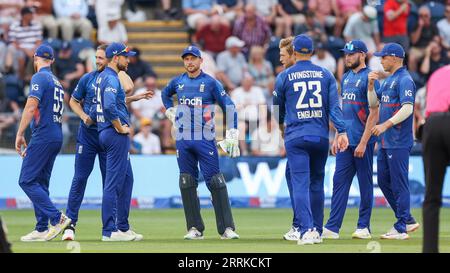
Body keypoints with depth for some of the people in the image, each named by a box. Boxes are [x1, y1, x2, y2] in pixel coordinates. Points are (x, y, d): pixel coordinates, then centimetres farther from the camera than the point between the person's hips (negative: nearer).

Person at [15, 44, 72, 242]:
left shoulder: (39, 78, -7)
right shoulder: (56, 82, 20)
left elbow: (31, 107, -18)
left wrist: (20, 134, -17)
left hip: (43, 135, -9)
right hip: (57, 137, 9)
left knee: (27, 180, -10)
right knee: (40, 182, 11)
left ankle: (57, 218, -19)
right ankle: (42, 229, 8)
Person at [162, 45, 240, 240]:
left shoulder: (210, 83, -3)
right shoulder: (178, 82, 10)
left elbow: (229, 106, -3)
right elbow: (165, 94, 33)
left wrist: (232, 134, -10)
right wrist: (170, 112, 18)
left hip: (205, 140, -4)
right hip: (183, 141, 5)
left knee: (215, 182, -9)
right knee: (187, 183, 4)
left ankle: (227, 228, -9)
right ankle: (194, 228, 10)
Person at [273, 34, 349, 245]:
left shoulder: (284, 77, 2)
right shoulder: (325, 75, 6)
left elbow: (278, 108, 14)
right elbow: (334, 106, -4)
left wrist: (281, 125, 34)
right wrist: (342, 131, -9)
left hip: (295, 136, -3)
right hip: (321, 136, 3)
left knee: (300, 184, -7)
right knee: (317, 183, 15)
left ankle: (307, 230, -22)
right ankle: (317, 231, 19)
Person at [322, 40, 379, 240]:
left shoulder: (369, 78, -10)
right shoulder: (347, 77, 15)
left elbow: (374, 113, -14)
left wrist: (363, 142, -18)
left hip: (362, 141, -8)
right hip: (346, 141, 8)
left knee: (365, 184, 2)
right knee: (339, 181, 2)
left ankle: (364, 227, 8)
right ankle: (332, 228, 0)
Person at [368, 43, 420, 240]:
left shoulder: (404, 80, -12)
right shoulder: (388, 80, 18)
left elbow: (408, 108, -22)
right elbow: (373, 103, 22)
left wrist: (386, 124, -27)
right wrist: (371, 85, 6)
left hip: (399, 143, -10)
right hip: (386, 142, 10)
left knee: (399, 184, -6)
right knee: (384, 181, 13)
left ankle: (401, 229, -3)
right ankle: (407, 220, 21)